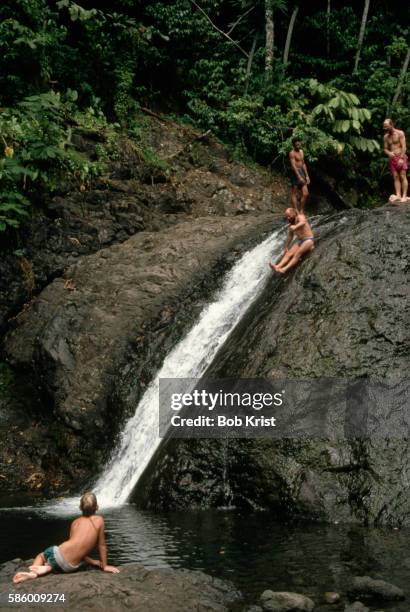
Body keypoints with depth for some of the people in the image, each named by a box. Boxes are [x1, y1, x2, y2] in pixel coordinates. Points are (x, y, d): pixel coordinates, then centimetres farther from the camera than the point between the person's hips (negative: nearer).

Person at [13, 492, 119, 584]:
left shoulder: (75, 522, 12)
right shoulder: (99, 520, 0)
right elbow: (102, 545, 4)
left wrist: (95, 562, 18)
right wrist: (104, 566, 15)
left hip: (57, 554, 2)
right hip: (71, 567, -2)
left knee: (40, 556, 34)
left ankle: (33, 572, 1)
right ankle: (47, 569, -2)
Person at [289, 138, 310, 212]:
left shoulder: (301, 152, 15)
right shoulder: (292, 153, -10)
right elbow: (293, 166, -19)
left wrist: (306, 176, 16)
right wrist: (299, 177, -26)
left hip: (302, 173, 8)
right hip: (295, 174, -8)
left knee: (305, 194, 3)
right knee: (294, 194, -3)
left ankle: (301, 211, 11)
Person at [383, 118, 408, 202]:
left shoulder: (400, 133, -3)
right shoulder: (386, 136, 12)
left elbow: (403, 146, -8)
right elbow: (385, 149, 14)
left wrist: (401, 158, -17)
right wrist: (389, 153, -11)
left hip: (401, 157, -5)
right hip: (392, 158, 5)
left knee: (403, 177, -8)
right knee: (396, 177, -1)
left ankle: (404, 196, -10)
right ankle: (398, 195, -4)